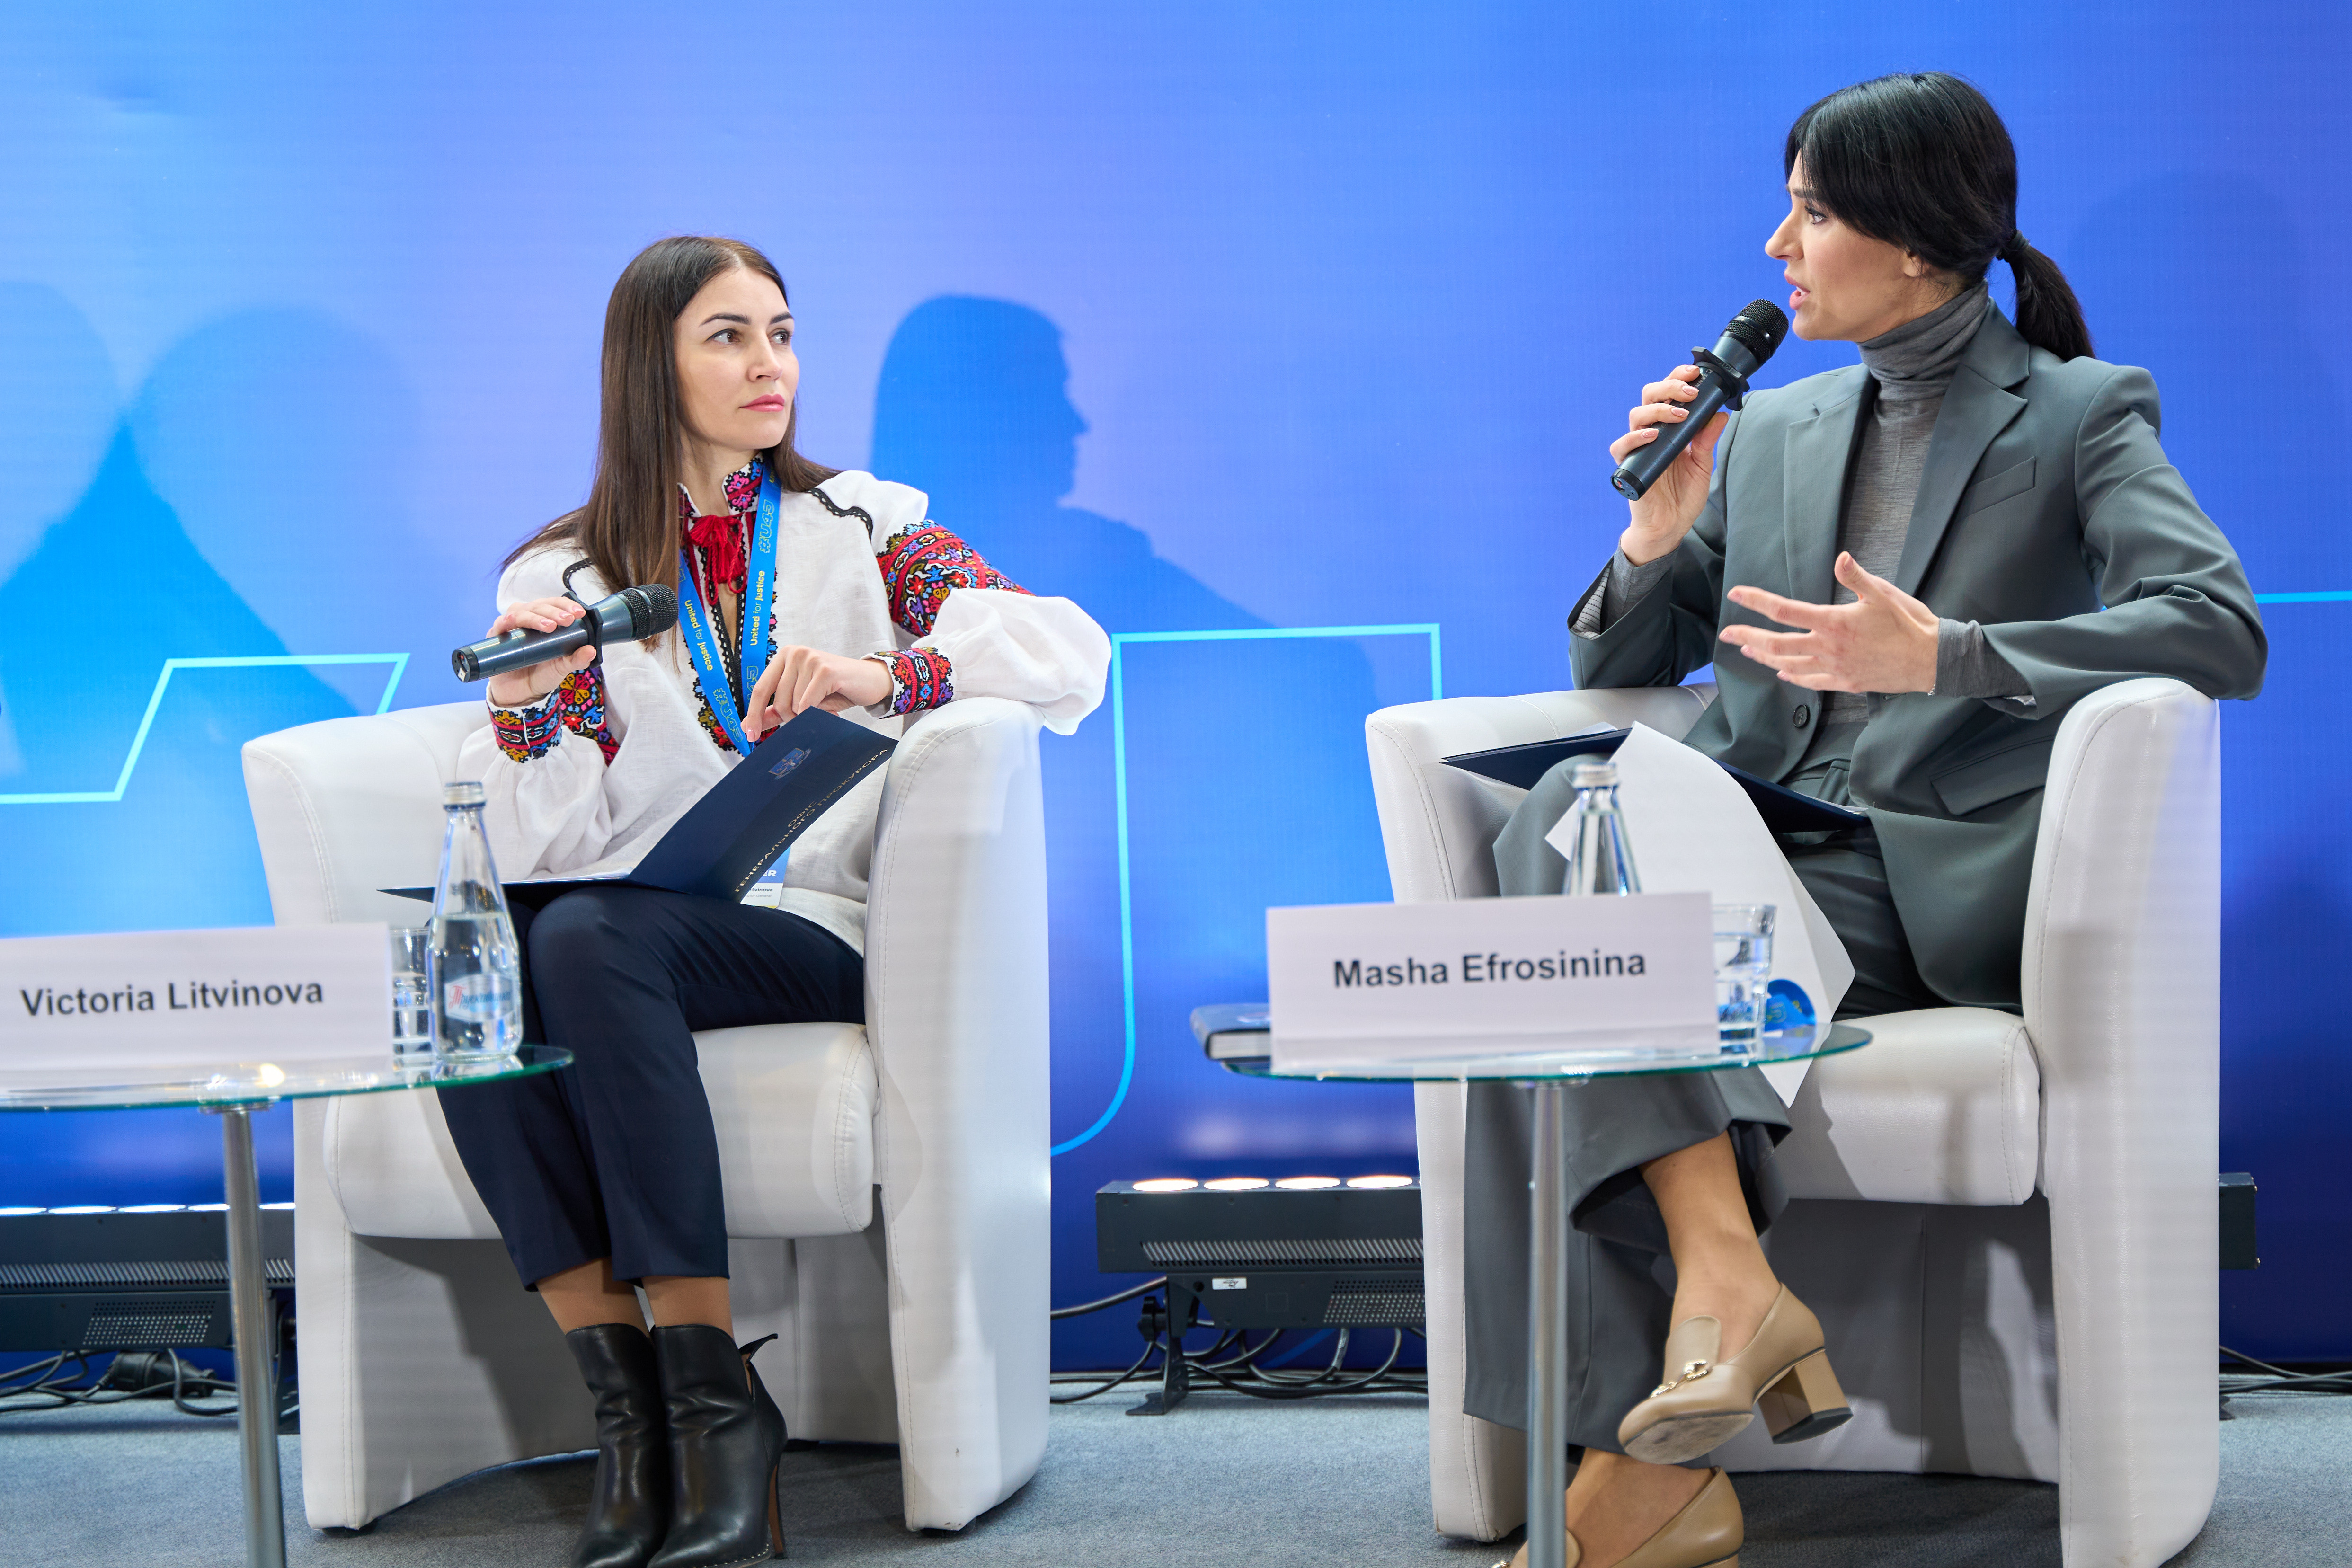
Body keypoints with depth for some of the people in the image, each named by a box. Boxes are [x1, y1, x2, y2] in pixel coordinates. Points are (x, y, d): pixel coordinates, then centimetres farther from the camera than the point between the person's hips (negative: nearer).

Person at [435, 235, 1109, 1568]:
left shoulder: (867, 531, 13)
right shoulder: (564, 577, 15)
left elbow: (1075, 653, -2)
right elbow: (547, 853, 8)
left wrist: (883, 676, -16)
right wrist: (529, 709, -11)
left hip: (814, 930, -2)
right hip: (628, 932, 2)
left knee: (591, 940, -33)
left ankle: (714, 1399, -32)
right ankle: (628, 1399, -30)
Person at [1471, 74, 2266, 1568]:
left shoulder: (2084, 416, 9)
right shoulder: (1767, 430, 24)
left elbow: (2223, 631, -9)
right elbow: (1616, 675, 25)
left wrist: (1945, 656, -19)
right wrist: (1660, 537, 3)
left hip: (1940, 883, -5)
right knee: (1575, 803, -30)